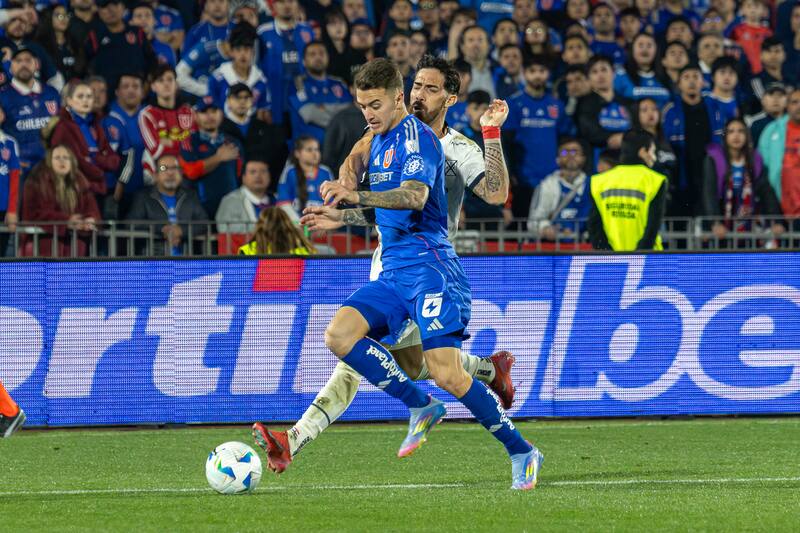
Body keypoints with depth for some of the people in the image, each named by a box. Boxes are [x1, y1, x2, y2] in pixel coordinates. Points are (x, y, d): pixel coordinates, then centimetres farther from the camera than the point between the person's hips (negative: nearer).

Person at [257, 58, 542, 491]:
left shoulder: (417, 137, -10)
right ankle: (421, 408, -2)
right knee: (339, 336, -14)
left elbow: (414, 196, -30)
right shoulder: (379, 142, 18)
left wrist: (357, 196, -42)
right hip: (394, 272, 9)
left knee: (446, 374, -16)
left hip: (429, 266, -9)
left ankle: (522, 454, 0)